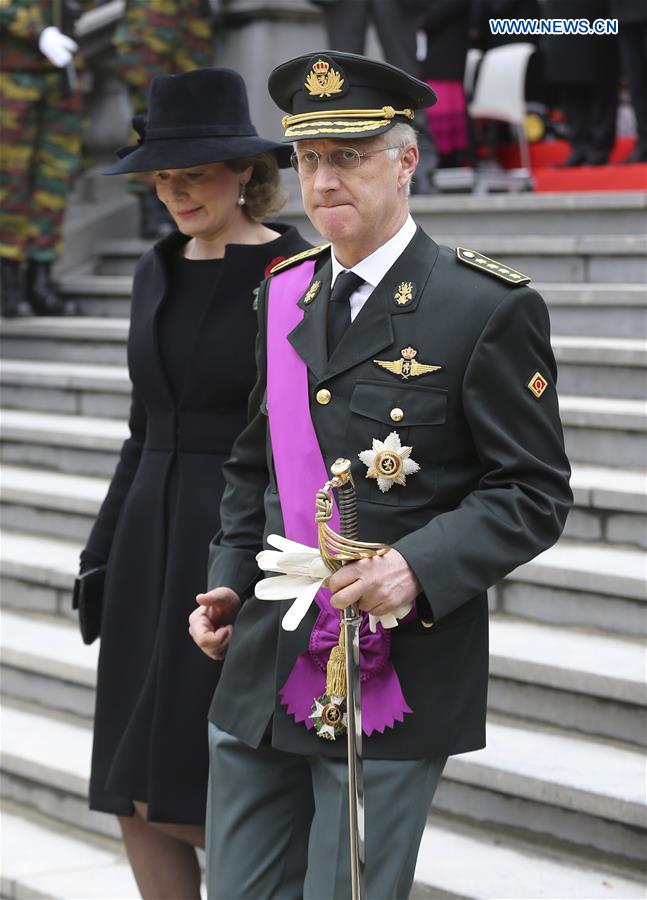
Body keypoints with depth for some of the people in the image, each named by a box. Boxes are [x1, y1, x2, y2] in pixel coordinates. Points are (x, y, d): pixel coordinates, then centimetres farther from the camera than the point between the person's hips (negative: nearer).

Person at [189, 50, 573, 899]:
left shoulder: (490, 309, -7)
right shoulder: (283, 294, 12)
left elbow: (534, 494, -9)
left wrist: (417, 567, -23)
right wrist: (230, 582, 9)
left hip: (391, 685, -6)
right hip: (262, 672, 6)